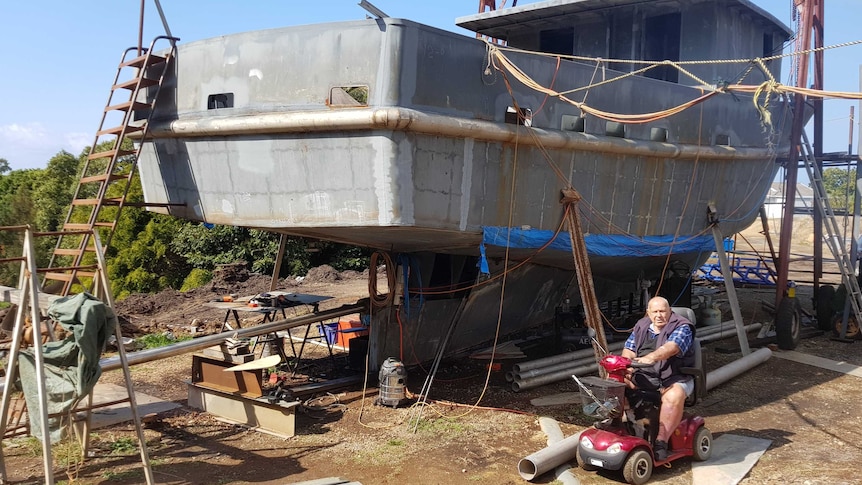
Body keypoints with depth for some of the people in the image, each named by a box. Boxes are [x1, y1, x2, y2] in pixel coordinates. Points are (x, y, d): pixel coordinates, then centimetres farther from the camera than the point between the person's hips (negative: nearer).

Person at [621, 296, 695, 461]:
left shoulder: (682, 328, -6)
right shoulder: (641, 327, 14)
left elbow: (671, 347, -25)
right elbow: (628, 350, 11)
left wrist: (651, 357, -44)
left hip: (674, 378, -5)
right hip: (644, 376, 6)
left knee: (673, 396, -36)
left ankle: (661, 442, -30)